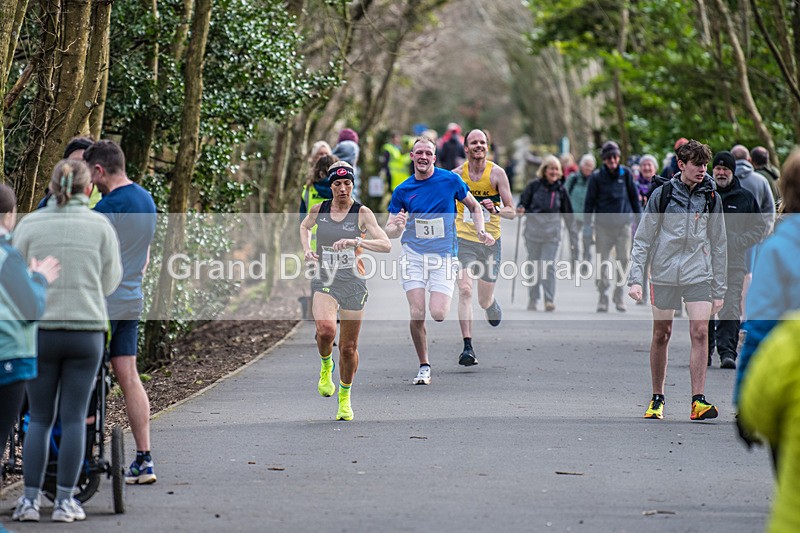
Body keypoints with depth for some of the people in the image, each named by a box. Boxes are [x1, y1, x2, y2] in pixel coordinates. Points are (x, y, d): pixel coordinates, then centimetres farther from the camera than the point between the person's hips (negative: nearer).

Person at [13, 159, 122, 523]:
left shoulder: (29, 225, -2)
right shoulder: (100, 226, -2)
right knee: (73, 419, 6)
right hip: (86, 330, 0)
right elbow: (109, 282, 6)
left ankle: (29, 500, 3)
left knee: (39, 419, 10)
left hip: (40, 330, 0)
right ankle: (65, 502, 4)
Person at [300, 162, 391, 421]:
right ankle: (325, 366, 6)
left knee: (348, 347, 5)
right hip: (325, 282, 1)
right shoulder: (318, 210, 2)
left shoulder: (362, 213, -6)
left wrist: (356, 241, -29)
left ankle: (345, 397, 29)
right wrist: (307, 249, 7)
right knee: (325, 331, -27)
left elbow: (386, 245, -15)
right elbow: (304, 227, 26)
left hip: (354, 285, -1)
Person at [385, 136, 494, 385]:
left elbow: (474, 207, 13)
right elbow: (390, 232, 6)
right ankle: (424, 366, 7)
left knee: (438, 314, -15)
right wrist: (397, 226, -17)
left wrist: (481, 232, -3)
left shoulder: (450, 180, -1)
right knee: (417, 314, -10)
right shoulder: (402, 191, 3)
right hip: (413, 255, 1)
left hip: (444, 255, -1)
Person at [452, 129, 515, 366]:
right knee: (464, 290, -19)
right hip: (463, 239, 0)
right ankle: (468, 347, -17)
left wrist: (495, 209, -23)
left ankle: (492, 304, 46)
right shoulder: (456, 174, 0)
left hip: (490, 240, 0)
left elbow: (511, 212, -4)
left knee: (484, 301, 6)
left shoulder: (497, 173, -4)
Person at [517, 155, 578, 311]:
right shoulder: (534, 186, 0)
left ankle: (550, 300, -11)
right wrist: (520, 210, -19)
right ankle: (533, 300, 21)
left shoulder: (561, 190, 4)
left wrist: (573, 235, 10)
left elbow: (568, 214, 10)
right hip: (533, 232, 1)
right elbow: (523, 203, 5)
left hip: (552, 234, 0)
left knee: (549, 266, -12)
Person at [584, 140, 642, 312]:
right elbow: (590, 201, 2)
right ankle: (602, 297, 7)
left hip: (623, 223, 1)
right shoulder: (597, 176, 0)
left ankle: (619, 296, 11)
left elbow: (634, 197, 11)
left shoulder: (626, 173, 3)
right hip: (603, 225, -1)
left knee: (623, 259, -1)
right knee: (603, 261, 1)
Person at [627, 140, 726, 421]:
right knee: (661, 335, 6)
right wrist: (636, 278, -8)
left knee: (700, 333, -12)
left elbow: (718, 245, 12)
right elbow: (643, 239, 1)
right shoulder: (662, 194, -1)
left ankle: (698, 400, -12)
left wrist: (719, 290, 9)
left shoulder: (710, 197, 6)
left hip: (699, 276, 1)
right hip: (664, 274, -1)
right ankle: (657, 399, 19)